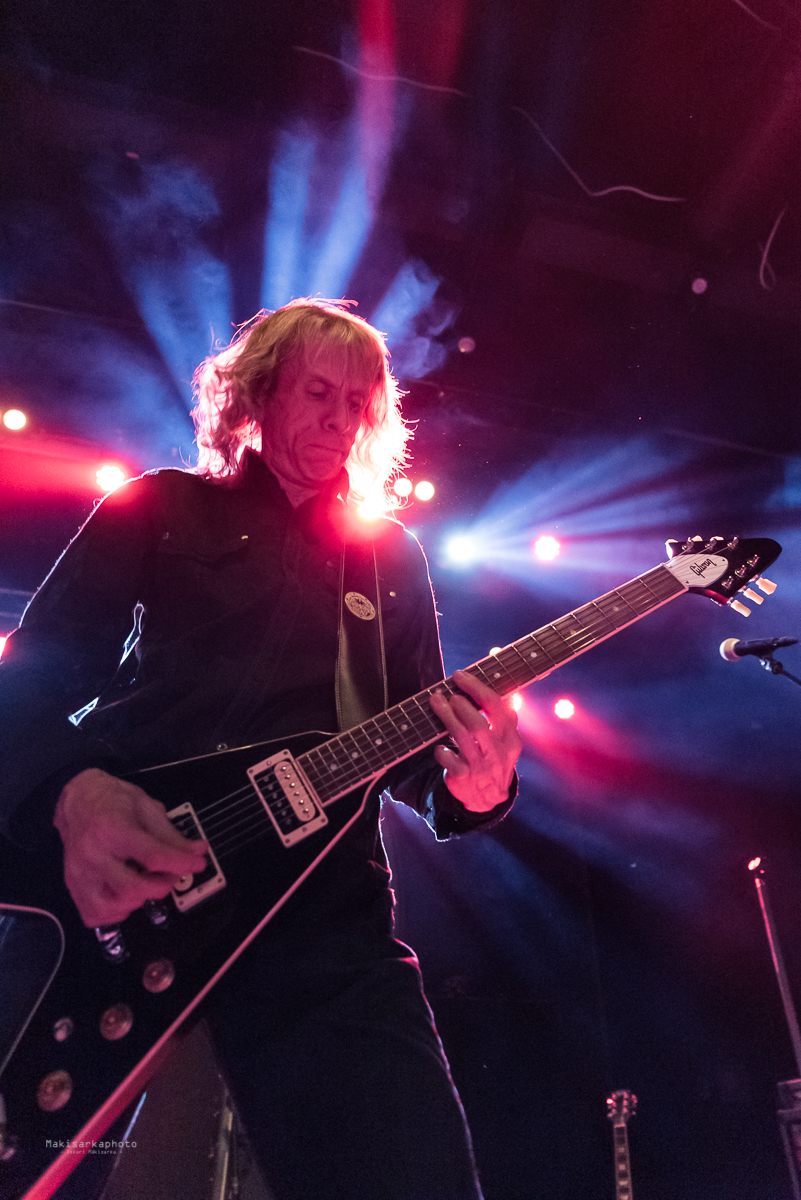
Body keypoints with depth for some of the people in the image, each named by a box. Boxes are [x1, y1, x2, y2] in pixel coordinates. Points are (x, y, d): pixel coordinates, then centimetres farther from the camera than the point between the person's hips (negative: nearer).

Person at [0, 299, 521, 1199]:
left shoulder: (394, 560, 20)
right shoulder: (162, 509, 12)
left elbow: (415, 744, 17)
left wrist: (469, 787, -8)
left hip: (322, 912, 2)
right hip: (107, 889, -1)